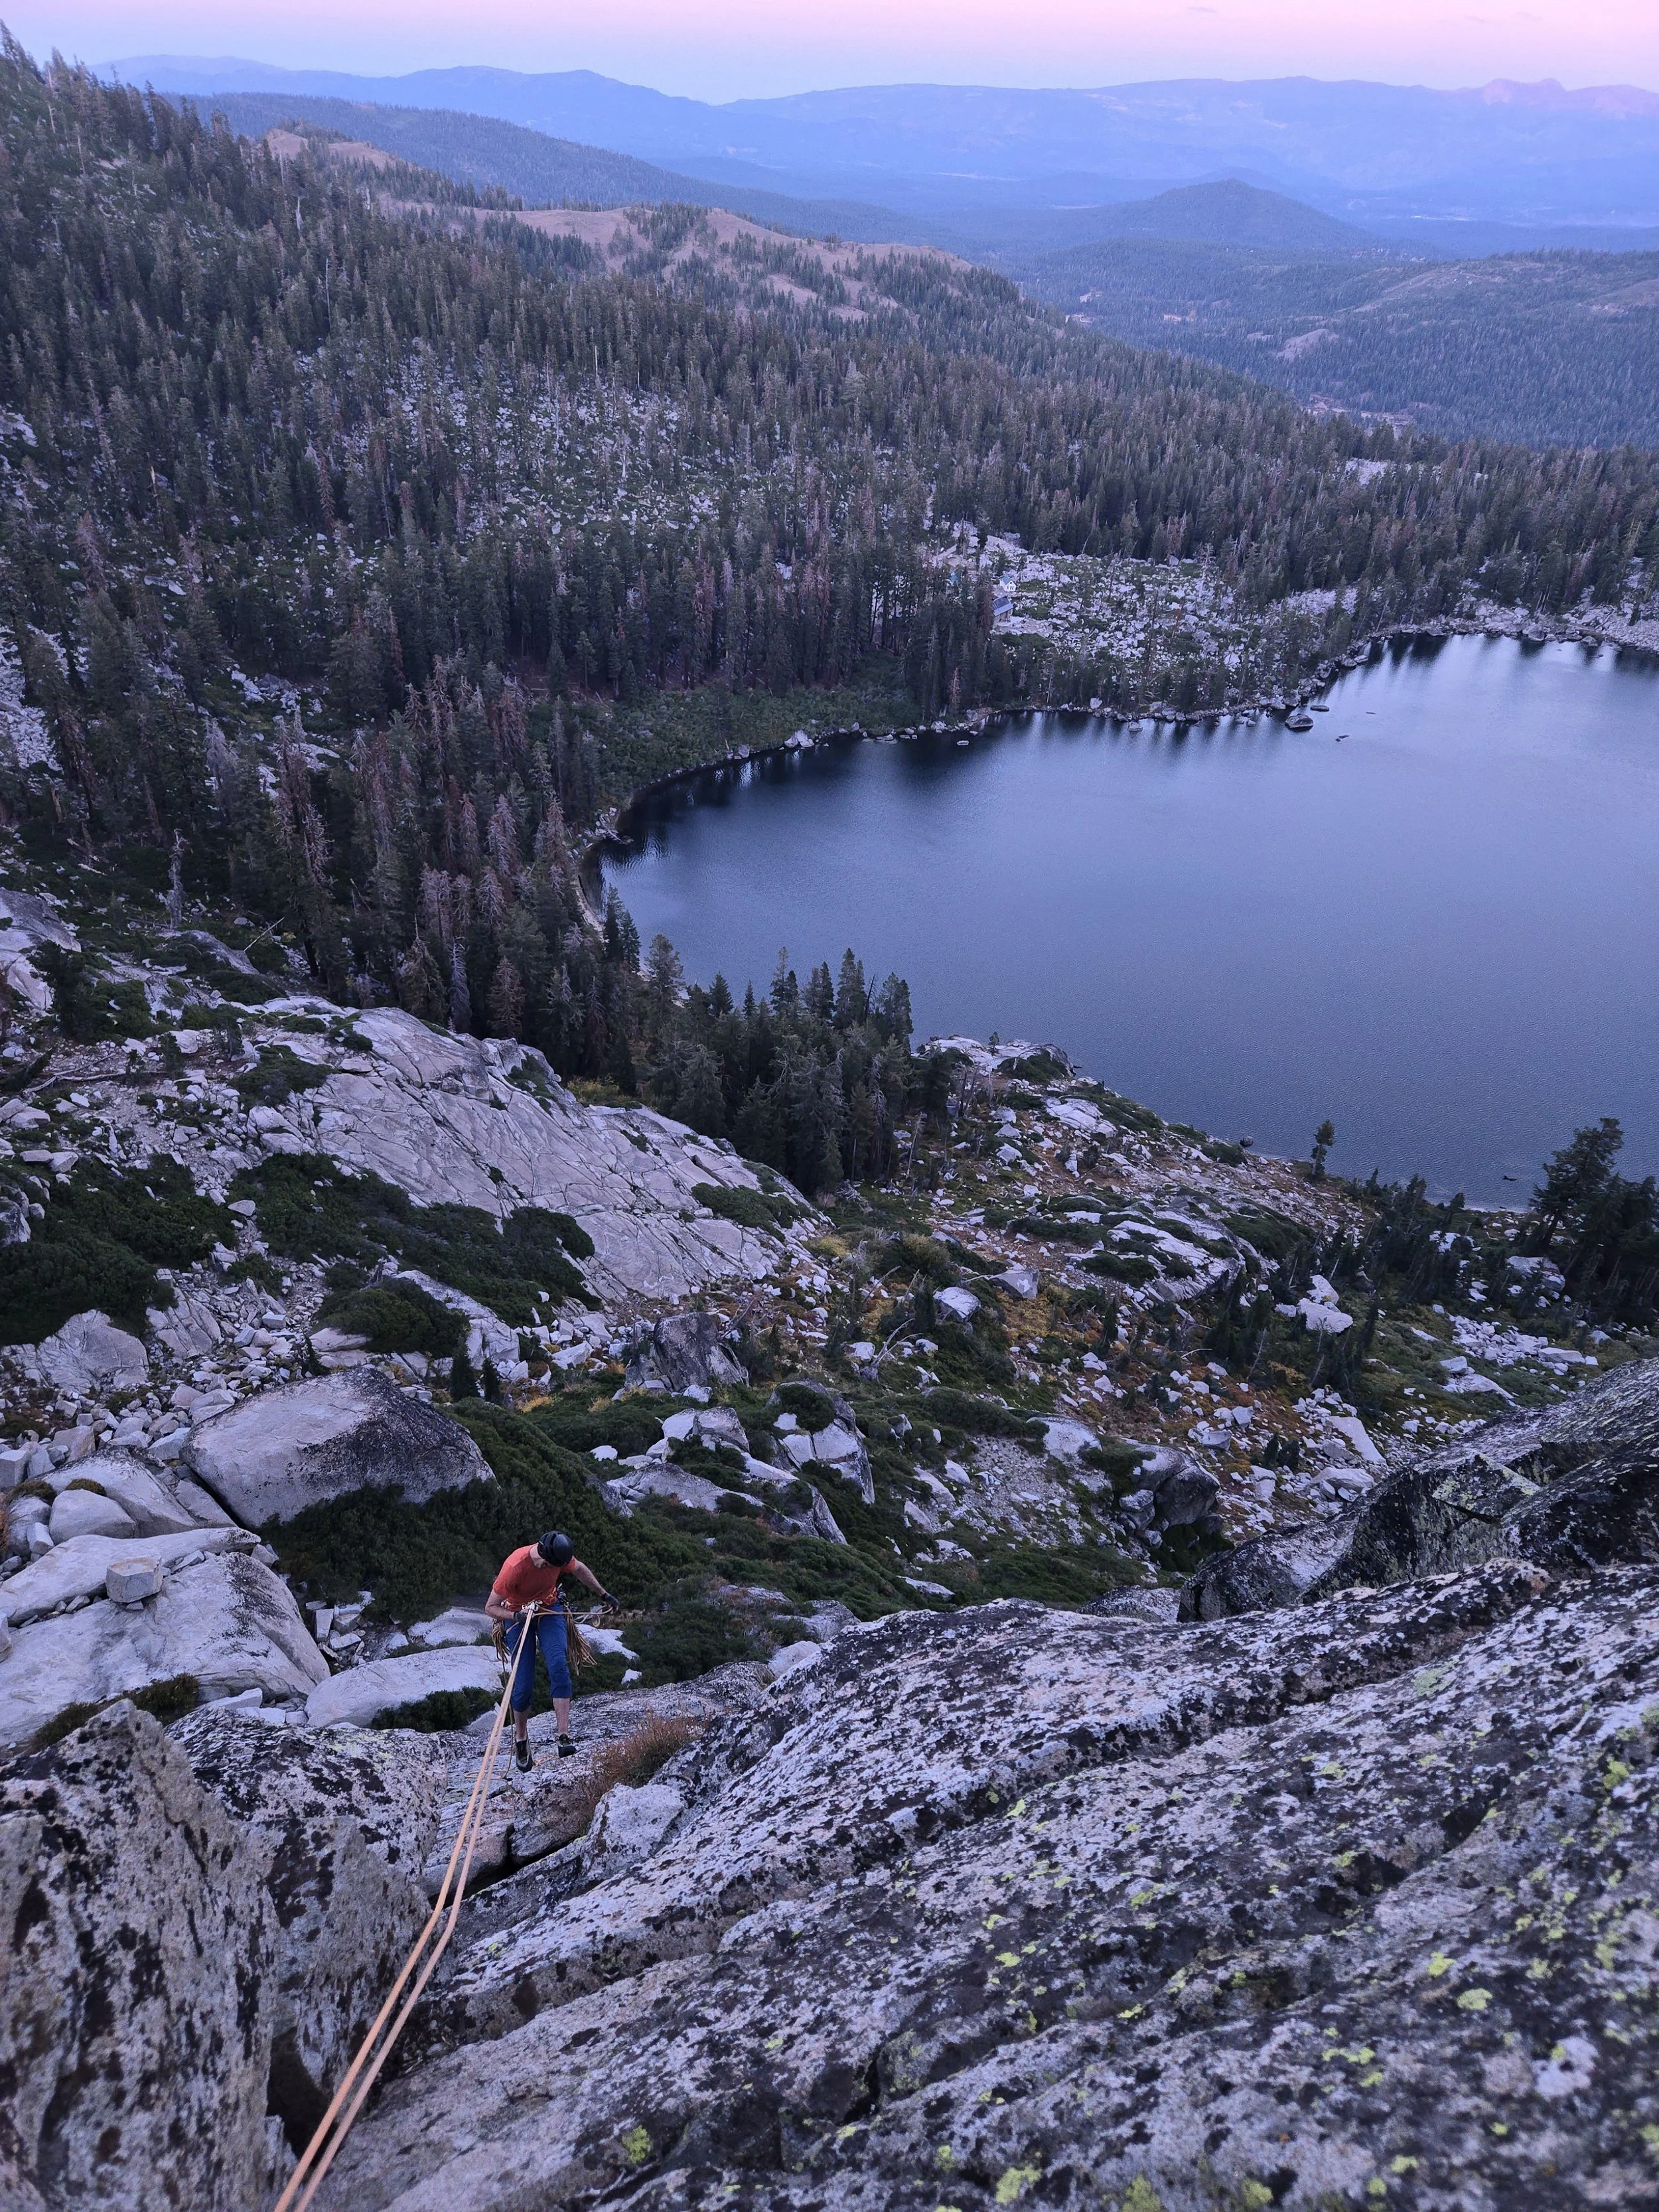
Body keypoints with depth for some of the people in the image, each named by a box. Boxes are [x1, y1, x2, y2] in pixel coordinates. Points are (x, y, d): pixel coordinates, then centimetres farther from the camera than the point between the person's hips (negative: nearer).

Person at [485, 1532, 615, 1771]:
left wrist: (602, 1594, 15)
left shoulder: (560, 1556, -22)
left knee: (558, 1666, -21)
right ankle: (520, 1740, 20)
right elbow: (491, 1608, -22)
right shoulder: (514, 1567, -34)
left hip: (550, 1608, 2)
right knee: (524, 1684, -7)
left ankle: (564, 1738, -22)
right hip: (518, 1614, -2)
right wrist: (516, 1616, -40)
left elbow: (579, 1569, 4)